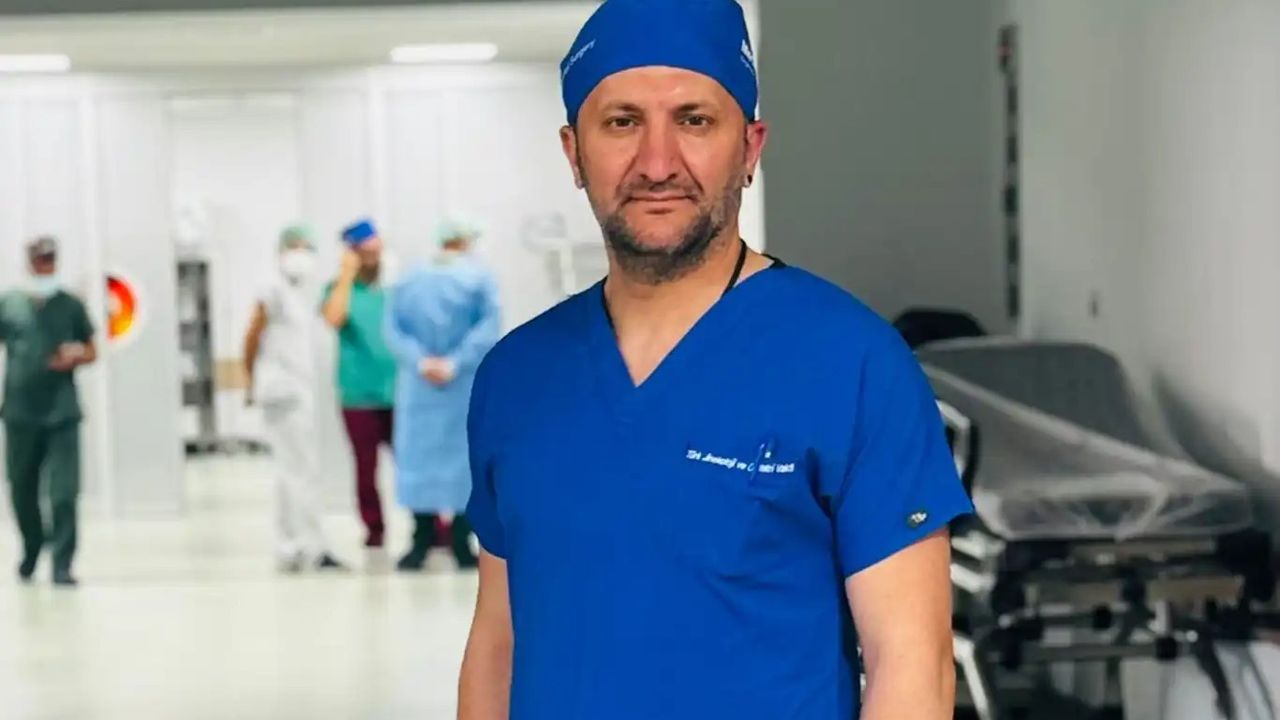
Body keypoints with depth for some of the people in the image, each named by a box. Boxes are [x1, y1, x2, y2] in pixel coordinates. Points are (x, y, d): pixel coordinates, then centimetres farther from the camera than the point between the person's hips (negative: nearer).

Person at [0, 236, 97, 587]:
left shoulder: (71, 305, 6)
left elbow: (91, 350, 12)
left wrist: (76, 356, -10)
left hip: (62, 414, -1)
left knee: (64, 492, -9)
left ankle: (62, 565, -5)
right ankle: (31, 549, 34)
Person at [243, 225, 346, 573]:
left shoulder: (300, 294, 15)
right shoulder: (275, 293, -10)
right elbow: (251, 341, -8)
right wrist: (254, 384, 2)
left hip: (301, 391, 9)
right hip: (283, 390, -9)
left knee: (293, 472, 12)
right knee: (302, 471, -9)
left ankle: (289, 549, 18)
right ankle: (314, 549, -8)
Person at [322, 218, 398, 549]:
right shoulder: (340, 288, 1)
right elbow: (333, 319, -20)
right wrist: (347, 275, -16)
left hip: (398, 393, 1)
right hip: (359, 394, -1)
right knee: (366, 466, 8)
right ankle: (374, 529, 20)